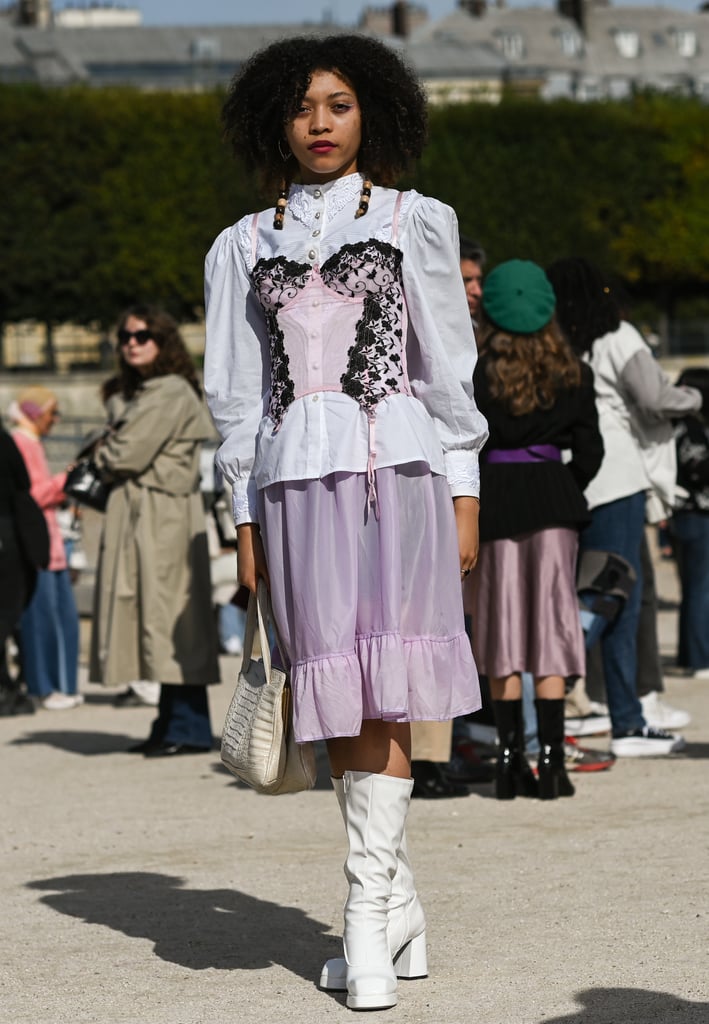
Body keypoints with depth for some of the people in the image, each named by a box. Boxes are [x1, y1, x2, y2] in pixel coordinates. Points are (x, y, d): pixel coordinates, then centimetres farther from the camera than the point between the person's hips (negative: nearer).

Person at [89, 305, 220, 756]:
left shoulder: (171, 394, -11)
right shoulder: (142, 393, 20)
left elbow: (129, 454, -15)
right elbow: (120, 457, 21)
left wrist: (104, 454, 3)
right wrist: (112, 457, 1)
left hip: (165, 520, -10)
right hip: (139, 517, 10)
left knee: (170, 617, -9)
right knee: (153, 618, 9)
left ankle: (189, 729, -7)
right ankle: (172, 723, 13)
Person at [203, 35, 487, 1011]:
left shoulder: (418, 223, 9)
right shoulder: (244, 247, 14)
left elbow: (449, 368, 8)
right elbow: (236, 390, 14)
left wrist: (464, 494, 2)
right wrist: (246, 518, 8)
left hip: (400, 464, -2)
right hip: (297, 477, 2)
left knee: (382, 686, -13)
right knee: (339, 696, 0)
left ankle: (369, 904, -11)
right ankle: (399, 911, 7)